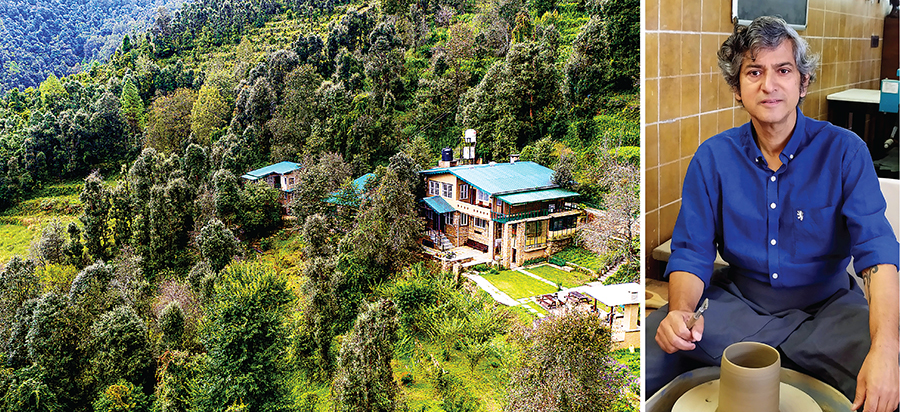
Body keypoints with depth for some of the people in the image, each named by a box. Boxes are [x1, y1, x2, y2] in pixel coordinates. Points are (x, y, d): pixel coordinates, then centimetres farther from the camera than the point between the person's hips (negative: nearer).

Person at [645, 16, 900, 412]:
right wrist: (681, 311, -26)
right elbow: (692, 252, -4)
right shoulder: (712, 157, -3)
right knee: (649, 347, -23)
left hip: (826, 308, 0)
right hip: (739, 303, 1)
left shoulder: (844, 151, -7)